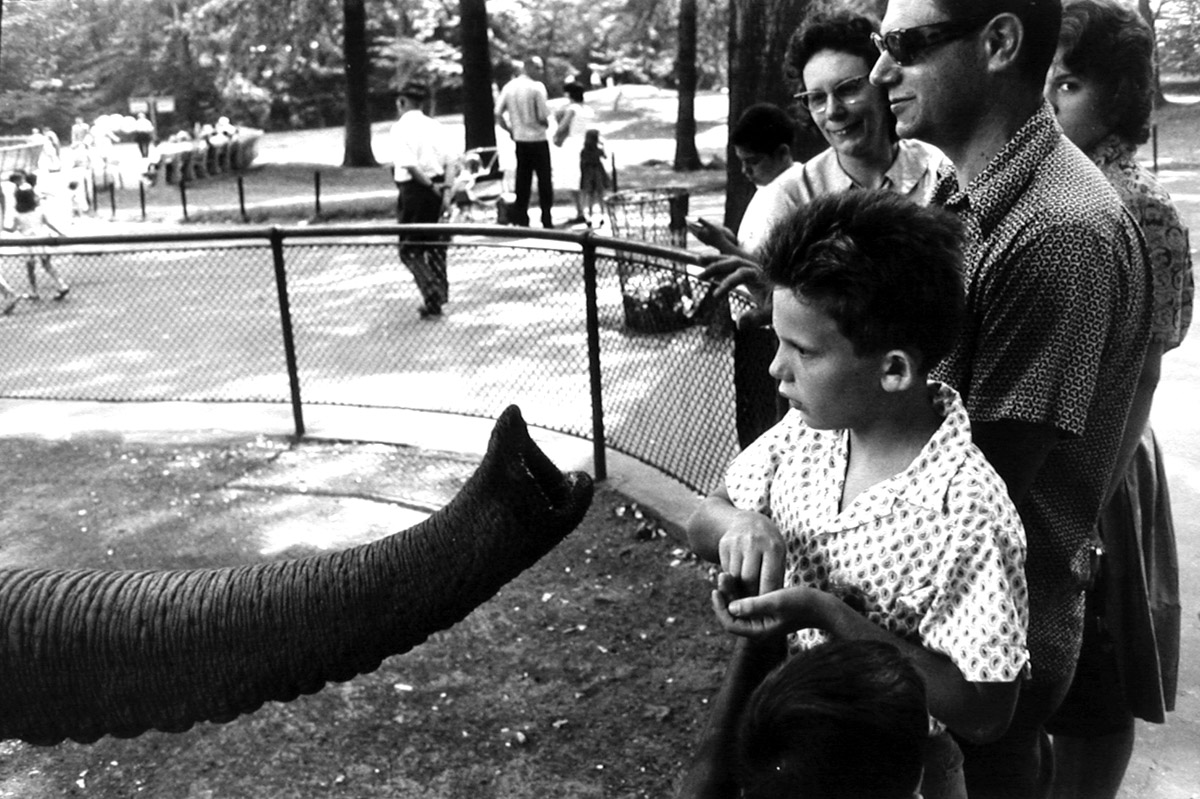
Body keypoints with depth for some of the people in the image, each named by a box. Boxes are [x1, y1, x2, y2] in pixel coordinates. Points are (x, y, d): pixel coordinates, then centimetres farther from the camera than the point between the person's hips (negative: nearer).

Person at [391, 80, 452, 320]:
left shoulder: (401, 127, -11)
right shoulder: (434, 126, 6)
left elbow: (409, 165, -21)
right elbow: (446, 162, 1)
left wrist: (430, 185, -15)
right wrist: (436, 184, 6)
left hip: (414, 189, -6)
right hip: (435, 186, 6)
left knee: (409, 248, 3)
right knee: (434, 243, 18)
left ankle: (434, 296, -10)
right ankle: (438, 297, 25)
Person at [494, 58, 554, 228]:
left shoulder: (509, 87, 4)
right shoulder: (537, 87, -13)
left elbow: (498, 114, 2)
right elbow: (543, 117, -15)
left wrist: (510, 130, 12)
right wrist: (546, 124, 7)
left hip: (520, 140, 5)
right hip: (537, 139, -5)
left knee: (522, 179, 11)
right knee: (544, 180, 4)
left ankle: (521, 219, 11)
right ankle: (547, 220, 5)